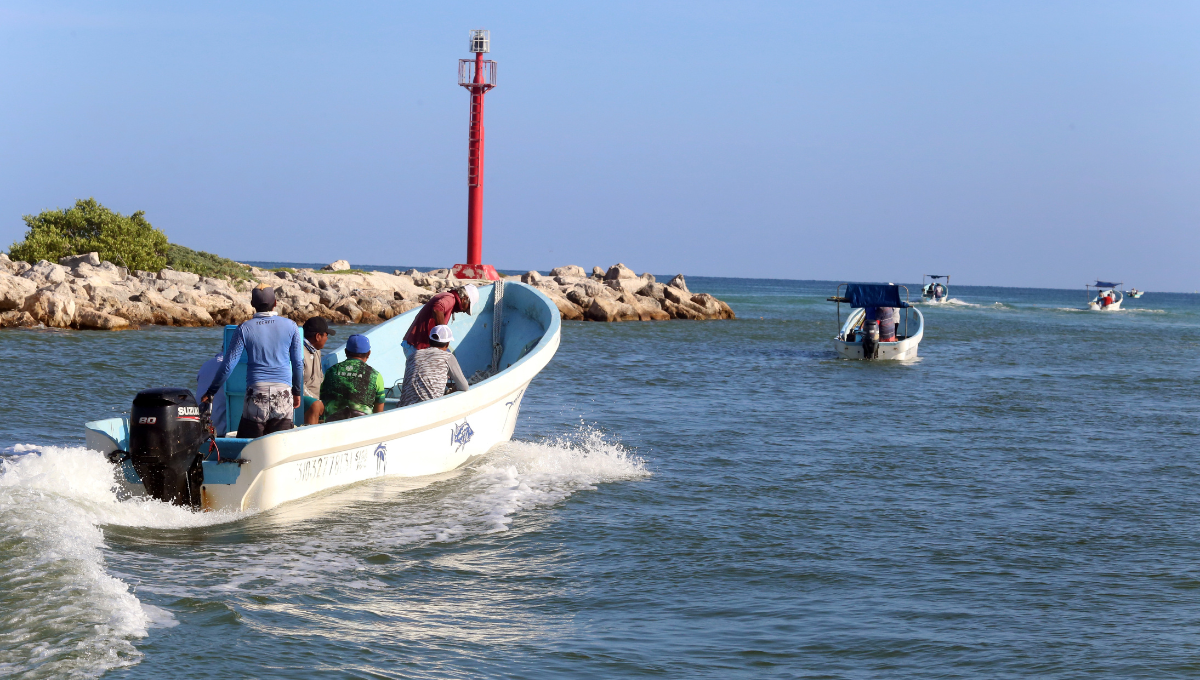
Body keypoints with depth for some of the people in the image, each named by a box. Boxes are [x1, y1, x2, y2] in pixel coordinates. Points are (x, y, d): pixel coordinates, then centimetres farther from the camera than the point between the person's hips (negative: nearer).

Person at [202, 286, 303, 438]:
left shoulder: (244, 329, 1)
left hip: (256, 392, -1)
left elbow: (228, 365, 1)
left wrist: (210, 393, 9)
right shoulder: (290, 326, 4)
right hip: (283, 392, 1)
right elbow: (298, 364, 8)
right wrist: (297, 392, 20)